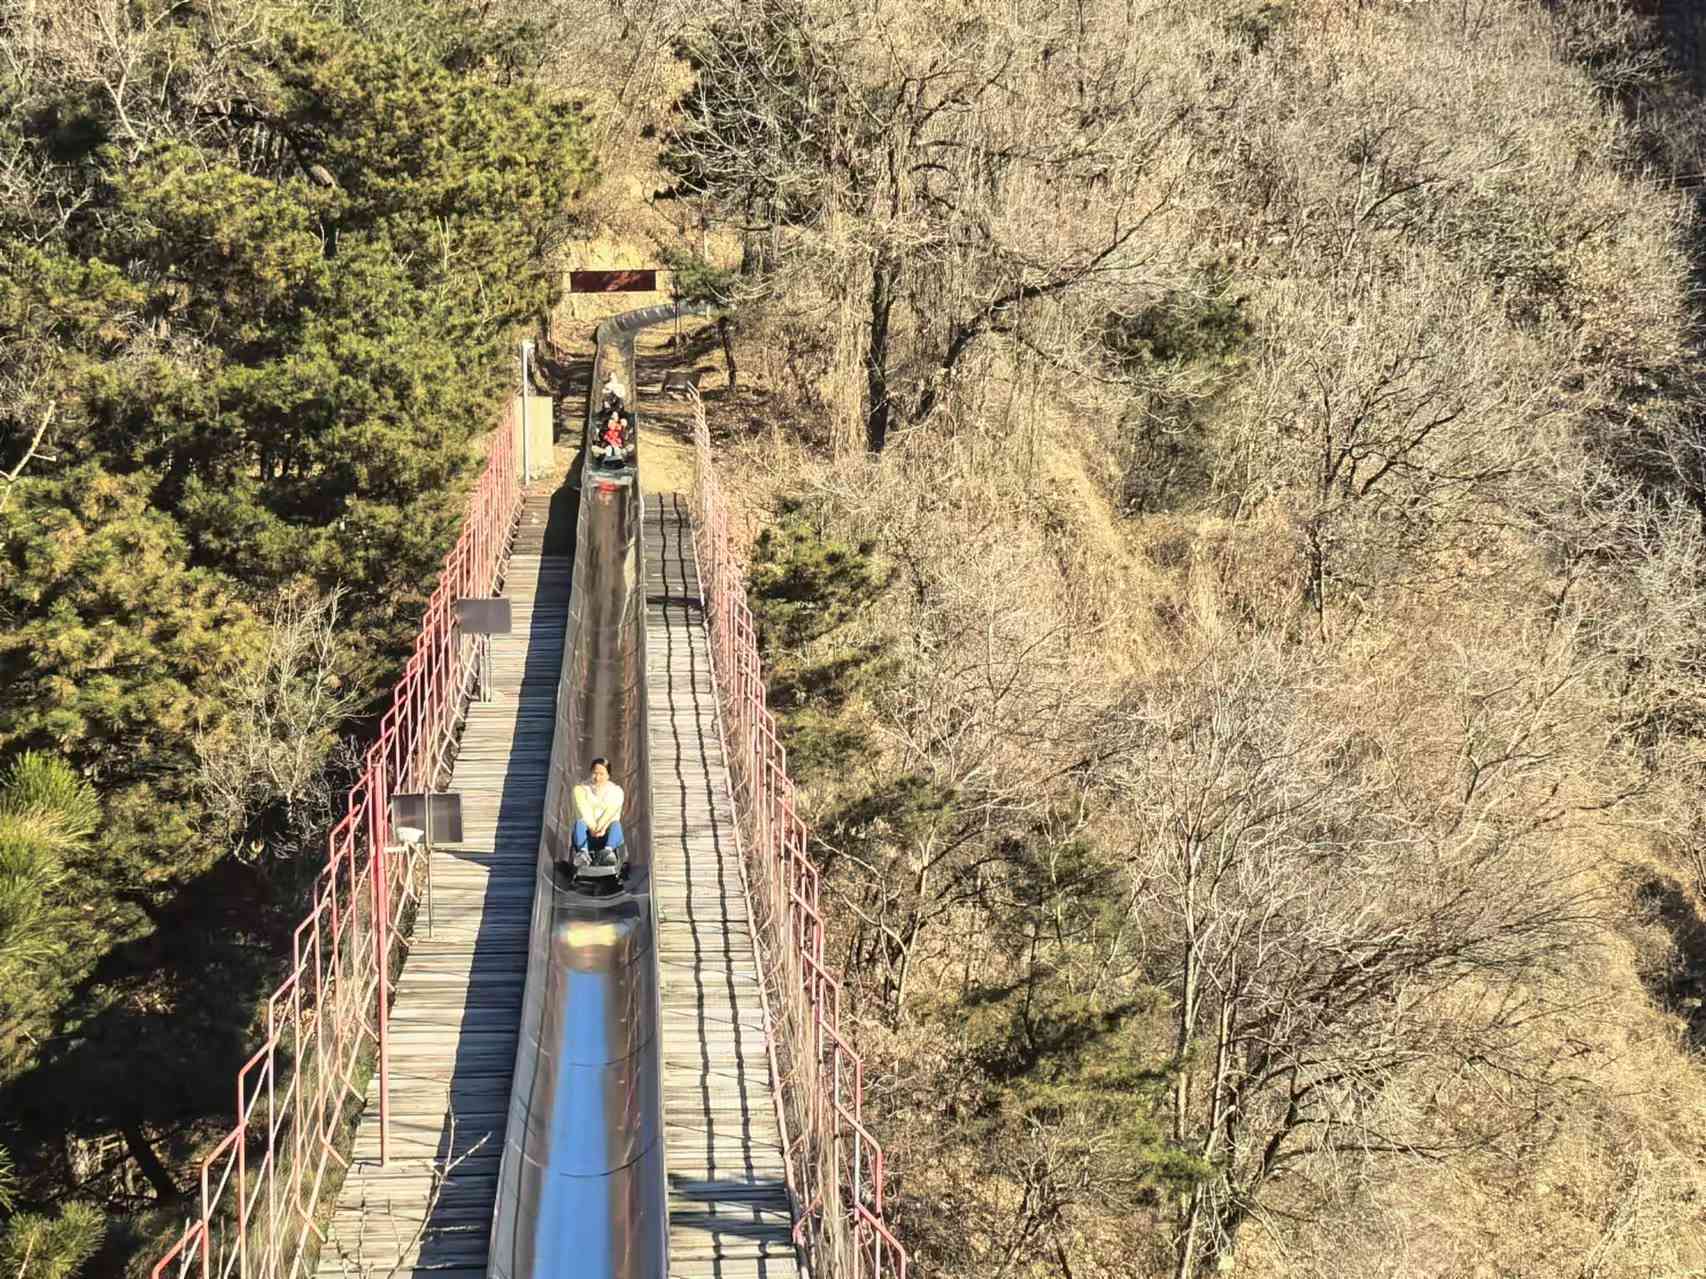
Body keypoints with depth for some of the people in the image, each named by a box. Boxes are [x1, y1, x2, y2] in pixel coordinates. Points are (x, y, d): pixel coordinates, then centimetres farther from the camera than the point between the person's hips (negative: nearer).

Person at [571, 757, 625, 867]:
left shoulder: (616, 791, 14)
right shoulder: (580, 789, 12)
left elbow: (612, 812, -5)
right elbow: (584, 811, -6)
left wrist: (602, 828, -23)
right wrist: (592, 827, -23)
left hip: (606, 836, 0)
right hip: (587, 836, 0)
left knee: (616, 824, -32)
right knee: (580, 823, -32)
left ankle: (608, 851, -62)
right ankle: (583, 853, -59)